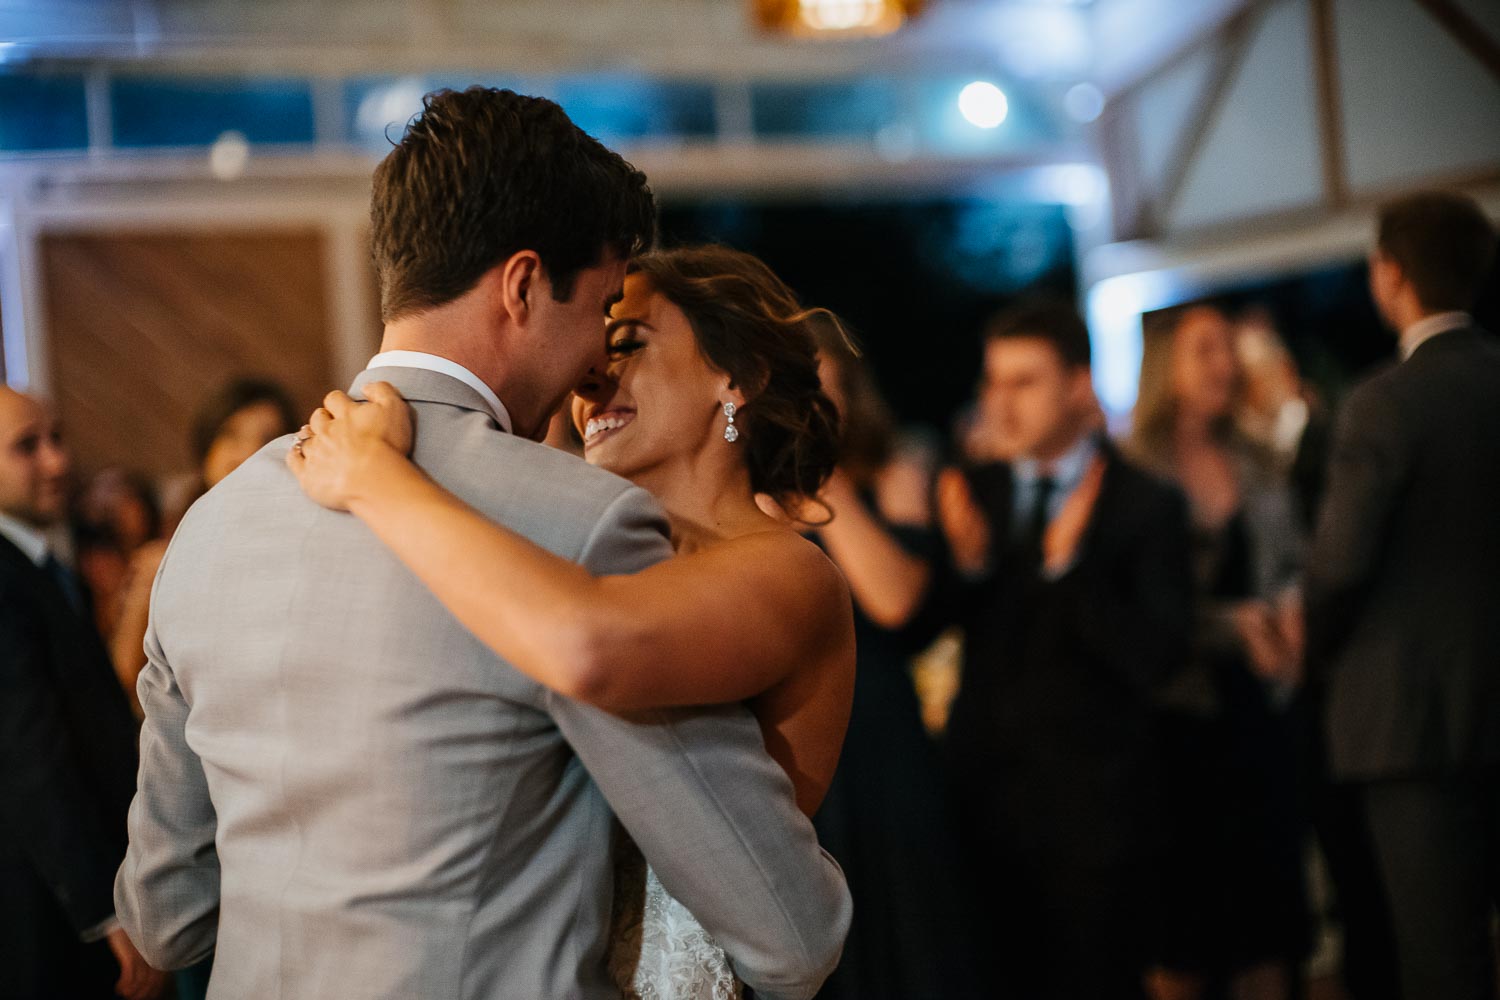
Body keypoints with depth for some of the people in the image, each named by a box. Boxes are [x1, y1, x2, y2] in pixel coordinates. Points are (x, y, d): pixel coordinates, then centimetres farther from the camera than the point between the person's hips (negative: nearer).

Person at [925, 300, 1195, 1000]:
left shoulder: (1143, 505, -5)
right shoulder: (971, 493, 7)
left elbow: (1157, 659, -13)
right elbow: (916, 623, 3)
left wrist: (1070, 564, -23)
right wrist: (967, 562, -15)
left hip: (1092, 801, -3)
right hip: (985, 790, 3)